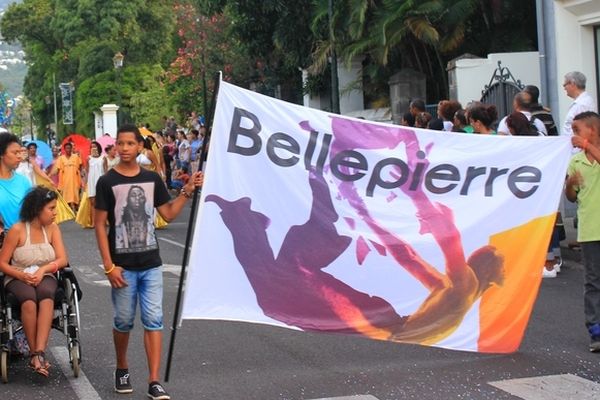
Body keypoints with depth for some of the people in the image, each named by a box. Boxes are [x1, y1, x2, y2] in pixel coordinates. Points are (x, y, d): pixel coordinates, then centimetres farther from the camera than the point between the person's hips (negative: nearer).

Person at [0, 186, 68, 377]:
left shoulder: (52, 228, 5)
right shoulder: (17, 230, -6)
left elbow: (62, 260, 0)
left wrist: (43, 269, -17)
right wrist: (21, 275, -20)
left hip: (45, 277, 2)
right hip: (17, 279, -2)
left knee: (46, 295, -35)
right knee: (29, 299, -37)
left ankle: (39, 352, -42)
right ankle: (35, 353, -30)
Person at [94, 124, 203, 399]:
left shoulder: (152, 179, 5)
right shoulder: (107, 182, -5)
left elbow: (168, 214, 10)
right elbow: (100, 225, -5)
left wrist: (187, 190, -3)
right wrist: (109, 266, -11)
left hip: (151, 264, 2)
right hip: (123, 265, -2)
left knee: (153, 320, -2)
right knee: (124, 321, 8)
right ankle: (122, 370, 31)